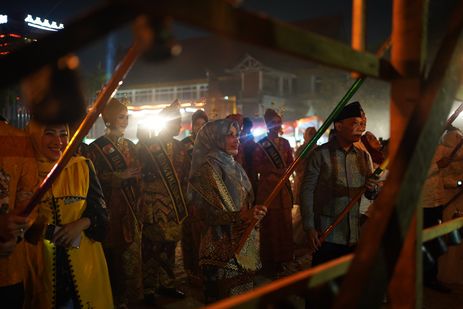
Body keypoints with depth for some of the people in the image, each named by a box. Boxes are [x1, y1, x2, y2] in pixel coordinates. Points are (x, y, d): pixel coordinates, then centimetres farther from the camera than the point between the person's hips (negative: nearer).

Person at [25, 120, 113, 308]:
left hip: (83, 259, 1)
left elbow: (99, 209, 2)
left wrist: (81, 224, -16)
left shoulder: (82, 167, 2)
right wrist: (34, 226, -17)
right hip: (42, 262, -1)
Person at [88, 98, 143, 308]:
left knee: (131, 251, 3)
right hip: (111, 207, -5)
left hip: (131, 206, 5)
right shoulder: (97, 147, 0)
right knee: (113, 253, -5)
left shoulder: (130, 146, 17)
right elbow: (95, 178, -9)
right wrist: (121, 176, -15)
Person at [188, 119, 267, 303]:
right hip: (222, 247, -8)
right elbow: (207, 213, -19)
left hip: (242, 244, 8)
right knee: (224, 300, -1)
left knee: (242, 294, 13)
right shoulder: (208, 168, -13)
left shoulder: (232, 165, 11)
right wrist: (241, 216, -29)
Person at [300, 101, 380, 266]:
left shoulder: (364, 156, 9)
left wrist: (373, 188, -11)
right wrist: (309, 227, -12)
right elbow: (307, 191, -7)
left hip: (355, 236, 5)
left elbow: (373, 193, 13)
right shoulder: (320, 154, -6)